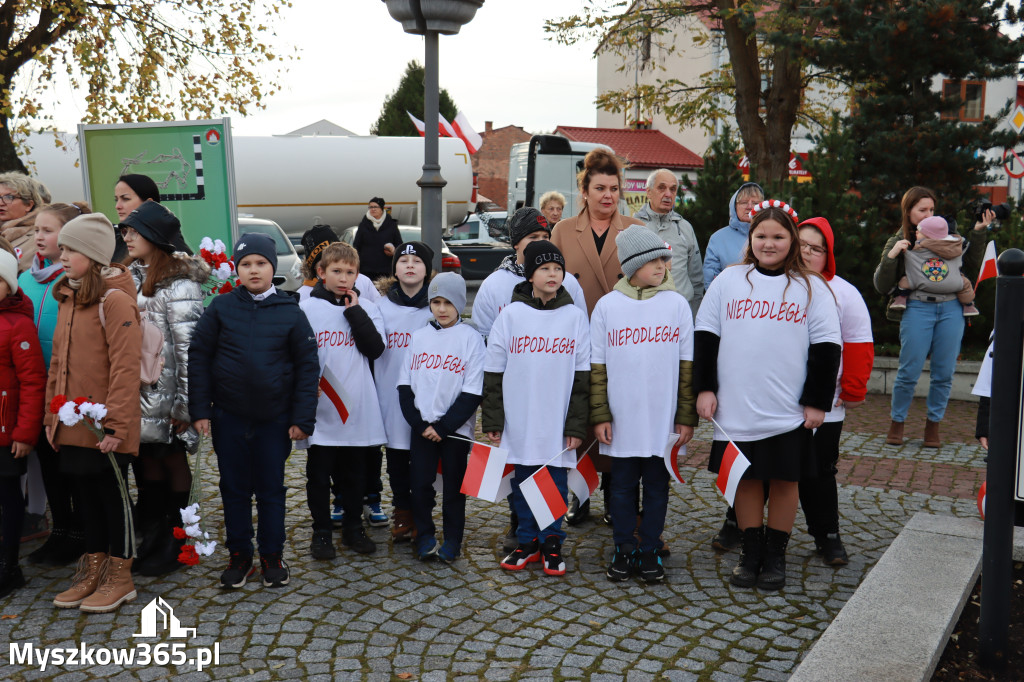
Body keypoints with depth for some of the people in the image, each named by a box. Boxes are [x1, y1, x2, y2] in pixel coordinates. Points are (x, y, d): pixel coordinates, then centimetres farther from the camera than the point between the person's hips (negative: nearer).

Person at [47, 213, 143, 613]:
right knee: (86, 494, 15)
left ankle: (120, 577, 17)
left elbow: (125, 367, -19)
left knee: (114, 494, 4)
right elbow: (58, 362, 16)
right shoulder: (67, 299, 12)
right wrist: (52, 415, 12)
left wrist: (115, 424, -21)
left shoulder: (115, 300, -14)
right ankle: (93, 570, 29)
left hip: (105, 427, -8)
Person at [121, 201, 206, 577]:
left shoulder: (178, 283, -13)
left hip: (165, 391, -7)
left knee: (173, 460, 5)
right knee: (148, 459, 12)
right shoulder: (131, 277, 11)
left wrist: (185, 402, -18)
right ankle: (152, 538, 24)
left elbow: (189, 346, -16)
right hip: (138, 391, 7)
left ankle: (176, 542, 18)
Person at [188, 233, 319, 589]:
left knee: (271, 489, 9)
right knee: (234, 489, 11)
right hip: (228, 416, 1)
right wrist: (199, 410, -5)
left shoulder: (291, 313, -2)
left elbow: (307, 367, -1)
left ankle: (272, 556, 23)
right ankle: (239, 556, 24)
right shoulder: (221, 308, -1)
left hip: (274, 419, -1)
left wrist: (302, 418, -5)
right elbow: (198, 357, 0)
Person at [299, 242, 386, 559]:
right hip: (321, 410, -1)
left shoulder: (366, 308, 5)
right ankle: (321, 532, 21)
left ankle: (353, 528, 27)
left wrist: (354, 312, -9)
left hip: (358, 408, 2)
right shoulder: (306, 309, -1)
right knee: (319, 475, 7)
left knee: (354, 473, 13)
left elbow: (375, 349, -8)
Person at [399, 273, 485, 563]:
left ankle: (452, 540, 20)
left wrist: (443, 426, -12)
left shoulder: (471, 338, -4)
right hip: (421, 426, 3)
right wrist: (419, 423, -7)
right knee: (421, 483, 3)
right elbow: (405, 385, 5)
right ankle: (424, 536, 19)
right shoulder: (418, 336, 7)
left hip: (456, 428, -3)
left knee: (453, 485, 6)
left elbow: (473, 392, -8)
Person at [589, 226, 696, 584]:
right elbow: (597, 366, 2)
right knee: (622, 485, 9)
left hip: (664, 419, 0)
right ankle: (623, 551, 23)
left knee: (657, 486, 9)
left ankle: (650, 551, 22)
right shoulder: (607, 305, 0)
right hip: (621, 418, 0)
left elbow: (687, 365, 3)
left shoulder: (677, 304, 1)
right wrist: (599, 415, -2)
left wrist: (687, 416, 0)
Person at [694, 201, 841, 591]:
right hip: (736, 409, 1)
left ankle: (775, 555, 23)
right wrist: (704, 388, 0)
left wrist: (817, 401, -2)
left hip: (790, 411, -1)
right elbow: (705, 336, 5)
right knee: (745, 480, 10)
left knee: (784, 480, 8)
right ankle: (751, 552, 24)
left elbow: (827, 348, 2)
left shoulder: (812, 288, 2)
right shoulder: (729, 281, 4)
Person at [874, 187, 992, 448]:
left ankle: (933, 424, 18)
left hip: (951, 308, 3)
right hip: (917, 308, -2)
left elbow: (971, 269, 15)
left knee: (944, 373, 3)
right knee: (909, 371, -3)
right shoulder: (898, 242, 10)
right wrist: (892, 256, -10)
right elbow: (882, 286, 3)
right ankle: (897, 422, 14)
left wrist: (978, 233, 10)